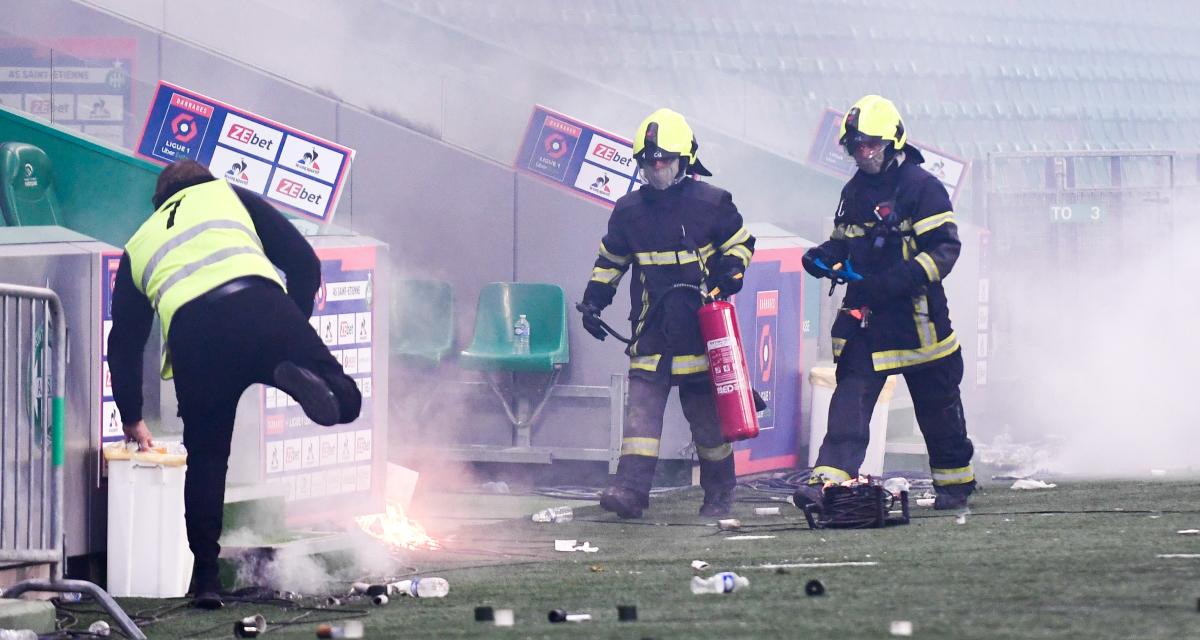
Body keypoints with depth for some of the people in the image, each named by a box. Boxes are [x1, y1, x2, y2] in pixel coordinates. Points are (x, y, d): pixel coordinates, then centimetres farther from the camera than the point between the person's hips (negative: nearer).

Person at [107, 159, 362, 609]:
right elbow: (304, 262, 21)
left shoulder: (139, 245, 36)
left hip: (191, 332, 1)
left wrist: (131, 419, 50)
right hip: (260, 308, -1)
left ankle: (205, 577, 10)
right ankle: (296, 374, -30)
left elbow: (124, 342, 39)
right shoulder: (228, 196, 32)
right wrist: (294, 332, 32)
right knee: (344, 401, 4)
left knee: (205, 457, 16)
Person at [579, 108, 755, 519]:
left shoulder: (710, 203, -2)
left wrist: (730, 272, -10)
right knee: (642, 405, -11)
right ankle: (631, 487, -19)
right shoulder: (630, 210, 7)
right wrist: (594, 299, 12)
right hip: (652, 327, 2)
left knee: (707, 411, 5)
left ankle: (719, 492, 19)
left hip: (699, 326, -2)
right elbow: (611, 259, 19)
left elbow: (741, 243, 9)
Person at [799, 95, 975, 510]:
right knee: (850, 395, -10)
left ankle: (956, 480, 26)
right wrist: (822, 257, 0)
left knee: (936, 404, 9)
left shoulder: (921, 187, -10)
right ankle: (830, 479, -19)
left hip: (916, 315, -5)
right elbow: (843, 242, 24)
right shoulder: (855, 191, 13)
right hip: (863, 312, 5)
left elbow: (944, 248, -15)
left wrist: (899, 280, -26)